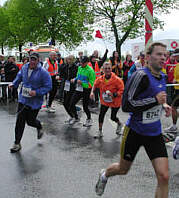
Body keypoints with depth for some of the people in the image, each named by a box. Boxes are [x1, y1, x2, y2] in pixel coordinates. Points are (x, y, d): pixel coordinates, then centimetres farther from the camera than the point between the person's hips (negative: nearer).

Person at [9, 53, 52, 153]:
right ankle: (17, 143, 9)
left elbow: (48, 87, -14)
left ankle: (39, 127, 46)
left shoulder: (43, 72, -15)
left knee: (30, 121, 7)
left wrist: (37, 92, -24)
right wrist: (14, 84, 6)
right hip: (23, 99, 4)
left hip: (35, 101, -4)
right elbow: (19, 77, 21)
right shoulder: (24, 68, 1)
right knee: (20, 120, -1)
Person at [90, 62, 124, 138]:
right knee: (101, 114, -3)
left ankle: (119, 124, 42)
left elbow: (122, 90, -18)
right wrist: (92, 92, -5)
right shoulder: (100, 79, -8)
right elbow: (95, 85, 11)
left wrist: (114, 94, -30)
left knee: (113, 117, 6)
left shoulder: (117, 79, -22)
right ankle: (100, 131, 13)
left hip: (115, 101, -3)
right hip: (104, 101, 4)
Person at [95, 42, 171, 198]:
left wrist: (163, 104, 4)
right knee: (123, 169, 17)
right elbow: (126, 105, -25)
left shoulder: (162, 76, 5)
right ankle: (105, 174, 52)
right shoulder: (141, 76, -20)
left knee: (163, 177, -7)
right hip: (135, 131, -5)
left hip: (154, 133, 5)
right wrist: (155, 100, -26)